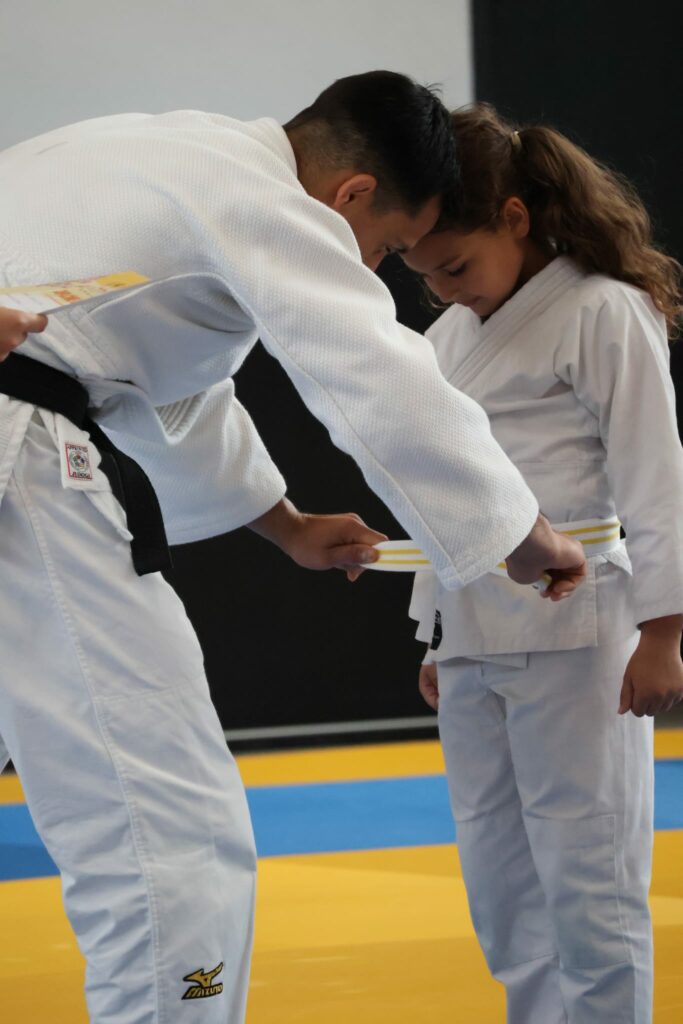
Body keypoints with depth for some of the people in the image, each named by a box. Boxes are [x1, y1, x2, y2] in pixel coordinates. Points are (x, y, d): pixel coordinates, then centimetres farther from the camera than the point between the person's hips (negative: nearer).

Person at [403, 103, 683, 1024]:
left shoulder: (602, 316, -8)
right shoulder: (449, 337, 16)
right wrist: (437, 637, 21)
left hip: (574, 635, -8)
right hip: (472, 639, 8)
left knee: (587, 878, -6)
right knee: (499, 881, 10)